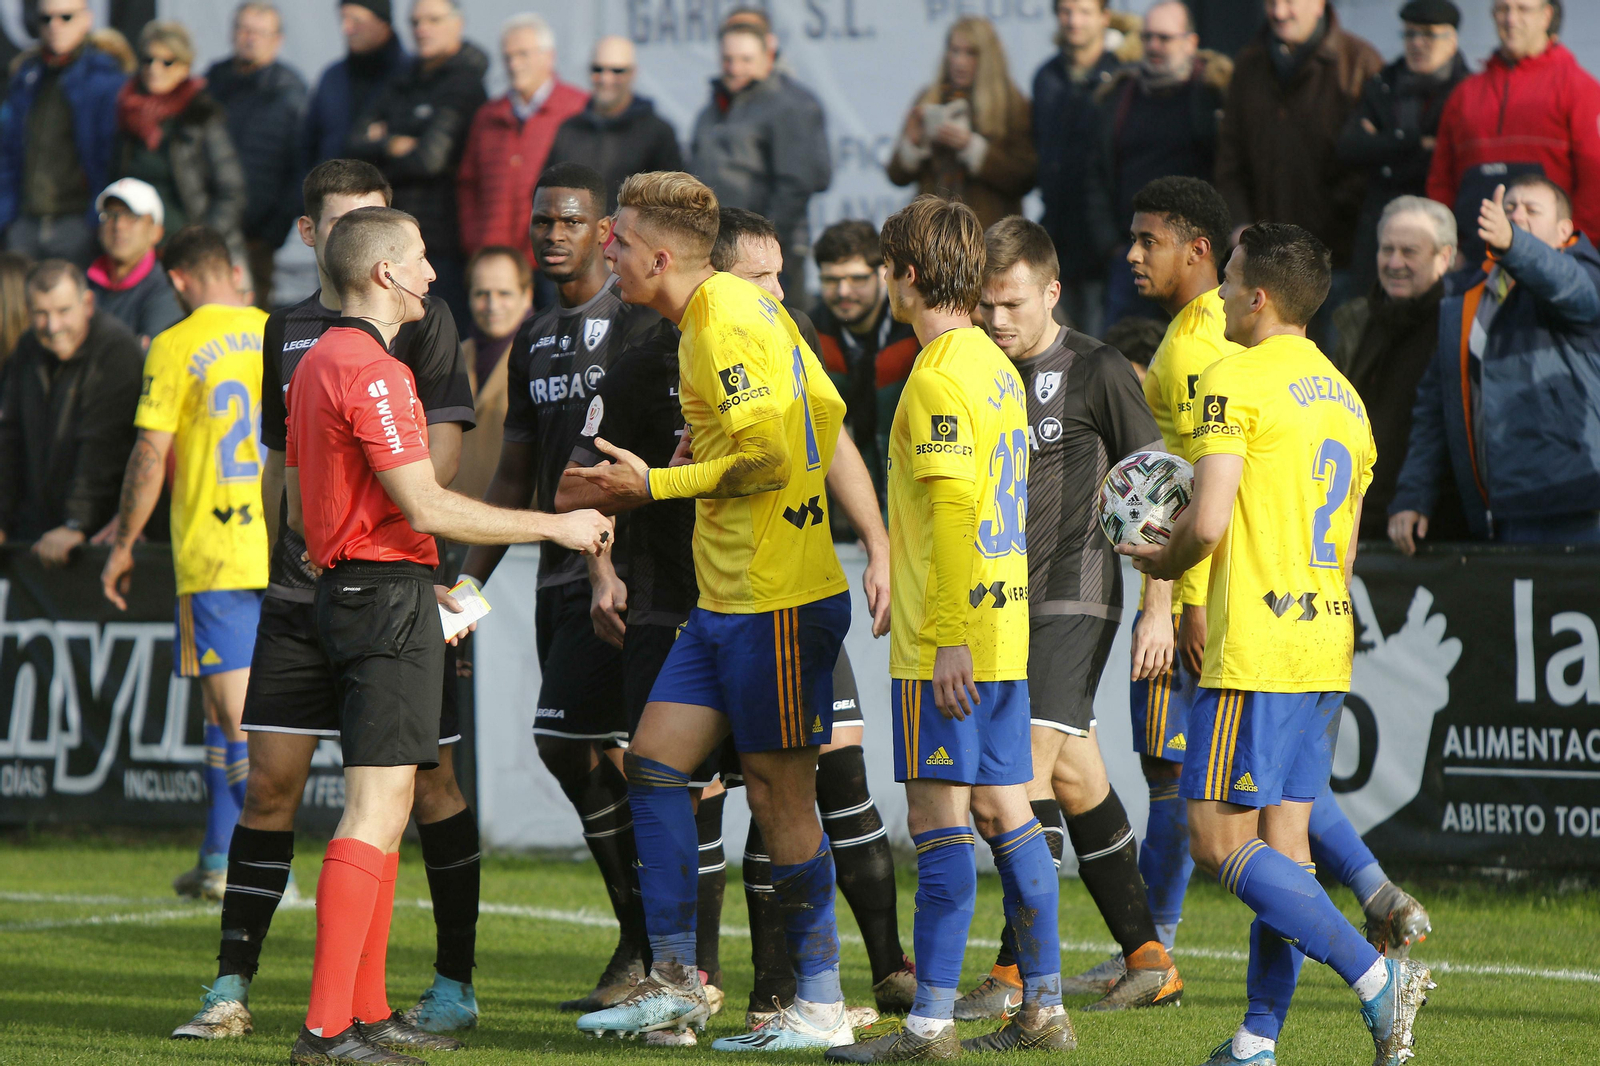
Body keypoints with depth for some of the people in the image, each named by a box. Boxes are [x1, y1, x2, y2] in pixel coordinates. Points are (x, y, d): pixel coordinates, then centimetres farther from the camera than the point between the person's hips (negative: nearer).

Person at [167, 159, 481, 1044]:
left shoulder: (420, 326, -1)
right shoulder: (286, 331, 13)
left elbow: (438, 458, -7)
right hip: (300, 595, 4)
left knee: (428, 781, 1)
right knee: (270, 781, -1)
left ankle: (456, 982, 11)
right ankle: (231, 986, 1)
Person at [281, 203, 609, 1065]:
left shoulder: (317, 363, 15)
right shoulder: (373, 371, -16)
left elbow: (299, 511, 20)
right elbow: (425, 506, -20)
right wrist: (555, 526, -11)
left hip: (347, 589, 10)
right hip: (388, 599, -10)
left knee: (385, 812, 15)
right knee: (376, 811, -12)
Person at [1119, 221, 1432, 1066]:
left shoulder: (1236, 380, -10)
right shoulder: (1343, 395, 16)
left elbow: (1208, 521, -19)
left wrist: (1165, 562, 2)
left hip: (1255, 649, -9)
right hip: (1326, 646, 9)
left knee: (1219, 841, -6)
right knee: (1283, 840, 8)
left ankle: (1375, 977, -15)